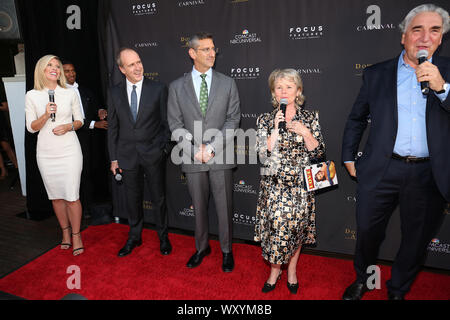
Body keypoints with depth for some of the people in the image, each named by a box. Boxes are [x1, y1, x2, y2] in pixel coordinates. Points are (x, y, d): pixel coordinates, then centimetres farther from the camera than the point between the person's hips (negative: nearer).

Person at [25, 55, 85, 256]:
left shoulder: (70, 94, 3)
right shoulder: (32, 96, 3)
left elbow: (79, 120, 11)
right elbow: (31, 128, 2)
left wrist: (69, 126, -10)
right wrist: (46, 115, -15)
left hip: (69, 151, -1)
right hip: (46, 153, 1)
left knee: (72, 196, -3)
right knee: (56, 196, 11)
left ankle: (76, 235, 12)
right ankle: (65, 232, 28)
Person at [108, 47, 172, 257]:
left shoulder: (158, 89, -4)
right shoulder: (115, 93, 3)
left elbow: (166, 123, 0)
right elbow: (112, 127, 6)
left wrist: (163, 148, -6)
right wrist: (114, 158, 3)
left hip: (153, 154, -2)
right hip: (127, 155, 2)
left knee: (159, 198, 10)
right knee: (133, 199, 14)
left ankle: (163, 237, 29)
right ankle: (134, 237, 33)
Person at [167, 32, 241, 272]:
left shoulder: (227, 84, 4)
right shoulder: (177, 87, 5)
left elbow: (233, 119, -2)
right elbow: (175, 123, 1)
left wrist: (213, 146, -13)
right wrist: (196, 147, -12)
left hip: (221, 157, 0)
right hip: (193, 159, 1)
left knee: (224, 207, 7)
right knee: (199, 207, 14)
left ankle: (227, 250, 27)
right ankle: (201, 247, 34)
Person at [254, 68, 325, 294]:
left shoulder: (310, 118, 2)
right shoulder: (265, 120, 2)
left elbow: (319, 153, 0)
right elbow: (263, 154, -7)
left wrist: (306, 133, -15)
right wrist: (276, 130, -16)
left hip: (300, 184, 1)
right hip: (274, 184, 0)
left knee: (296, 226, 10)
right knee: (275, 226, 1)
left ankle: (292, 270, 34)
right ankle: (275, 270, 26)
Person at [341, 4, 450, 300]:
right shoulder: (377, 73, 5)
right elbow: (356, 119, 12)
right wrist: (349, 157, 10)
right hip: (381, 171, 0)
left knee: (417, 240, 15)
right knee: (367, 232, 11)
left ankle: (398, 291, 40)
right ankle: (362, 280, 38)